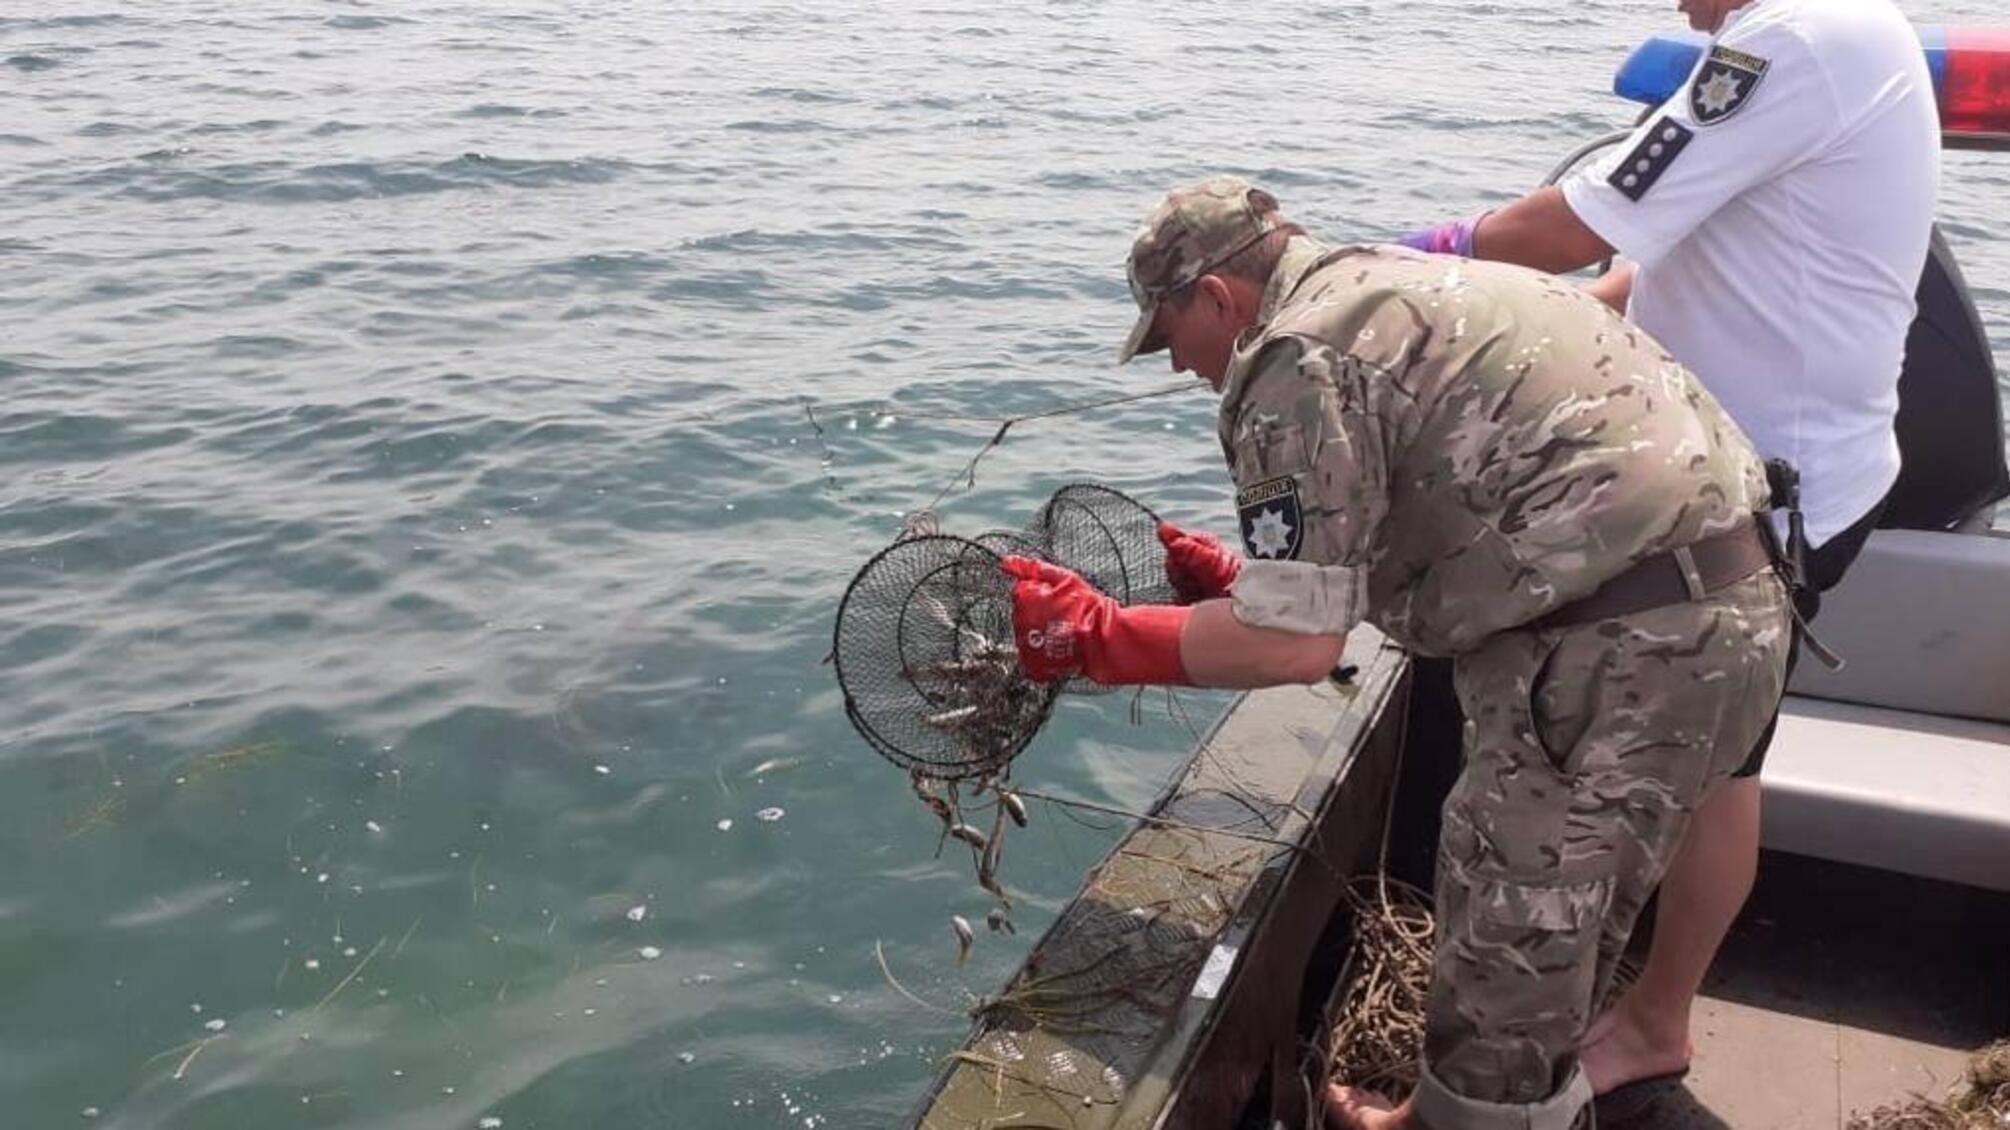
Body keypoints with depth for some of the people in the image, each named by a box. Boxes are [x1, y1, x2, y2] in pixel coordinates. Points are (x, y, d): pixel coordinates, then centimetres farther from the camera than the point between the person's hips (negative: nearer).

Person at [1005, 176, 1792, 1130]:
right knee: (1555, 911, 24)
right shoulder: (1390, 287, 18)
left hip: (1636, 647, -10)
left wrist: (1097, 637, -7)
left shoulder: (1296, 359, -12)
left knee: (1509, 929, 5)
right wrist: (1237, 575, 22)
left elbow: (1295, 644, -16)